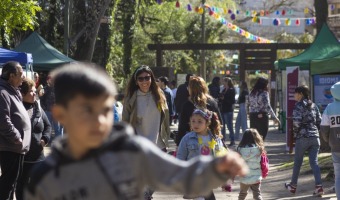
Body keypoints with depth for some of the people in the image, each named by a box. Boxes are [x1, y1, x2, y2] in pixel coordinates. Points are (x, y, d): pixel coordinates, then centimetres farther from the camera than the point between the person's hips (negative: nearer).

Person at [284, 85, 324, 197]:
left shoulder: (299, 105, -7)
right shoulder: (313, 105, 12)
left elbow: (296, 121, -17)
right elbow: (319, 121, 10)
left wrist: (295, 131, 0)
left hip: (302, 137, -5)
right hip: (315, 137, 5)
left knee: (297, 162, 10)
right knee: (314, 162, 1)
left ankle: (293, 186, 22)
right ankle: (319, 186, -13)